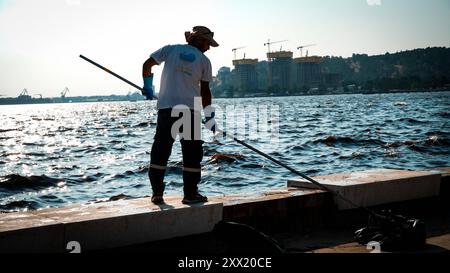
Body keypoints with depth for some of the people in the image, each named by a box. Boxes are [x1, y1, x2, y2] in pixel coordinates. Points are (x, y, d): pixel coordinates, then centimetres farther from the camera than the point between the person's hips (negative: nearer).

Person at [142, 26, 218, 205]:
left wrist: (147, 86, 25)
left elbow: (147, 64, 9)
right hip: (191, 110, -1)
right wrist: (210, 116, 10)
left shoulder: (171, 49, 9)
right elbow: (205, 90, 4)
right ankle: (190, 194, 8)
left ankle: (157, 193, 5)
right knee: (192, 153, 8)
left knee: (160, 150, 7)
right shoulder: (204, 60, 5)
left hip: (166, 108, 2)